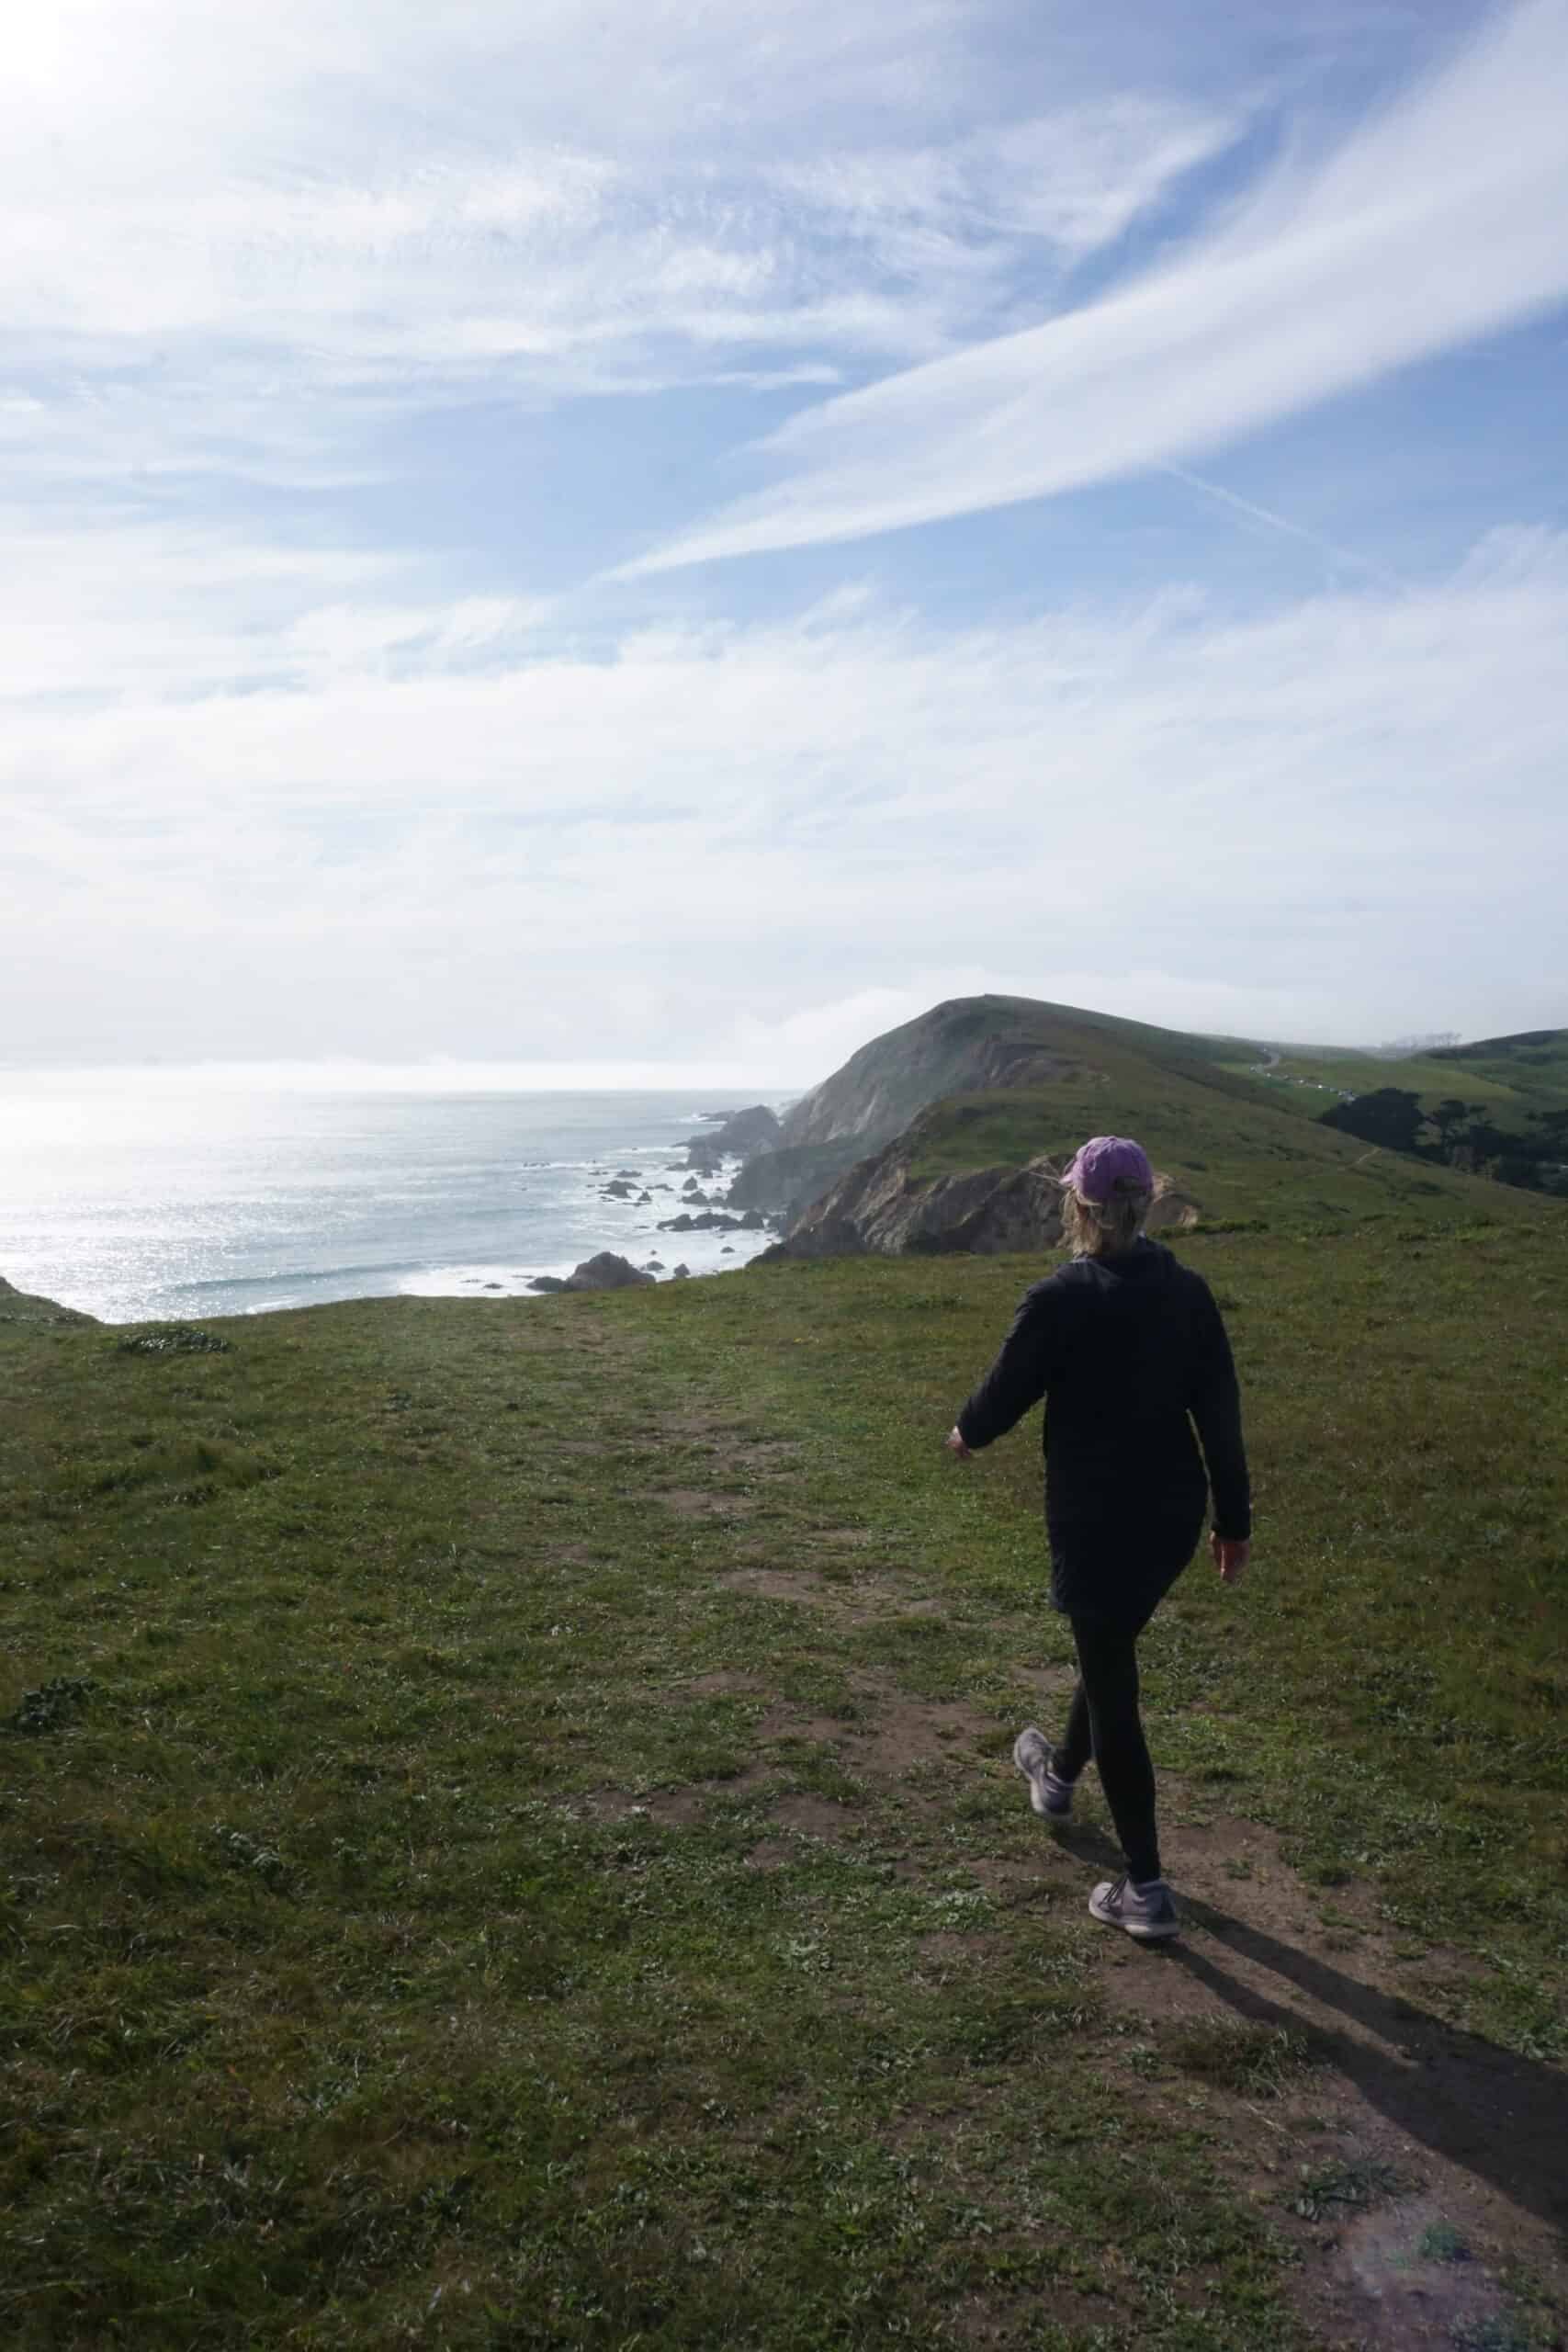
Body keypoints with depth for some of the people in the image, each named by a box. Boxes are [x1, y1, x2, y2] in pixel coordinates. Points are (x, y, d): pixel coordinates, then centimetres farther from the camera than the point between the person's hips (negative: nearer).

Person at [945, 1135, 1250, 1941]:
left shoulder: (1059, 1300, -19)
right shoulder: (1187, 1291, -2)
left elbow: (1003, 1396, -8)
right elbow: (1220, 1412, 2)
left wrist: (965, 1433, 15)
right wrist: (1234, 1519, 11)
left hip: (1095, 1520, -6)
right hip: (1175, 1513, 7)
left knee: (1111, 1683, 4)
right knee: (1110, 1651, 27)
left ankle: (1145, 1890, 11)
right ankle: (1060, 1773, 53)